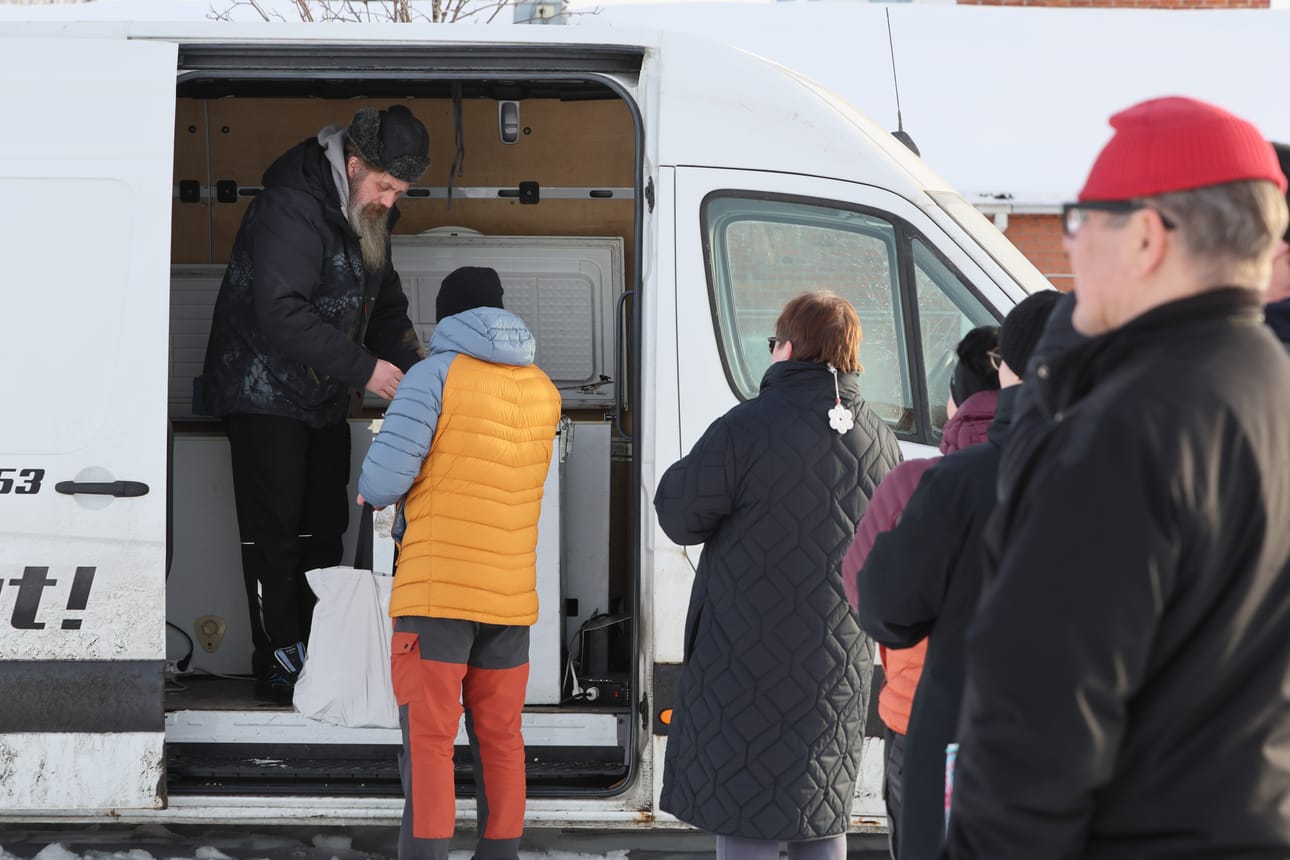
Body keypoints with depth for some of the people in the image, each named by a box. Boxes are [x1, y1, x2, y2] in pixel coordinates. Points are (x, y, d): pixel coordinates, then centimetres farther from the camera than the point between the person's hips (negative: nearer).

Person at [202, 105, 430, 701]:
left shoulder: (367, 217, 8)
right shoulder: (292, 209, -23)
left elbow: (386, 307, 17)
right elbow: (282, 315, -30)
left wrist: (417, 370, 0)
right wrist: (364, 368, -29)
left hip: (323, 399, 9)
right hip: (264, 392, -9)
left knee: (324, 528, 9)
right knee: (274, 529, -7)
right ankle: (277, 661, -2)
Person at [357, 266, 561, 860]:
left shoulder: (437, 373, -7)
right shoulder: (544, 392, 11)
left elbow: (383, 482, -13)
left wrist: (373, 490, 9)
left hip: (436, 587, -5)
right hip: (512, 590, 5)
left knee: (428, 739, -5)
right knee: (500, 739, 11)